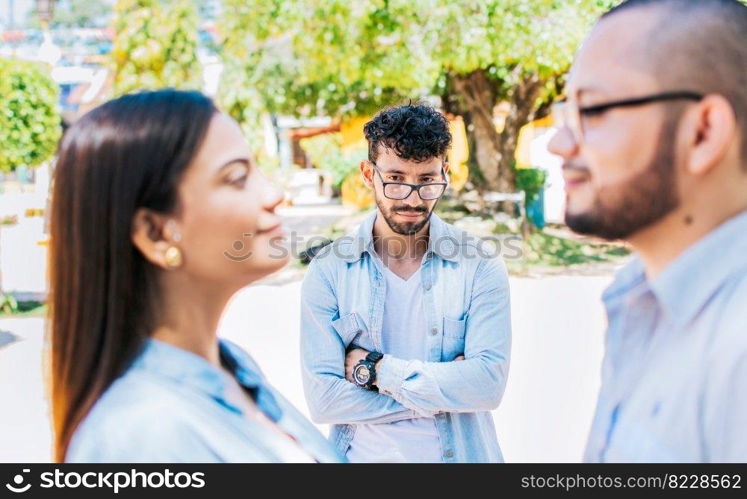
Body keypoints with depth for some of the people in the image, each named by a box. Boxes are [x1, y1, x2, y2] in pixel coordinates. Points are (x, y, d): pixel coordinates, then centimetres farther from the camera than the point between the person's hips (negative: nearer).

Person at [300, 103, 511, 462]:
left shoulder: (480, 266, -9)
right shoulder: (328, 271, -9)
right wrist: (444, 388, -19)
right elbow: (323, 398, -16)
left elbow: (489, 384, -19)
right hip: (363, 453, 0)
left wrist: (376, 368, -19)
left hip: (458, 453, 0)